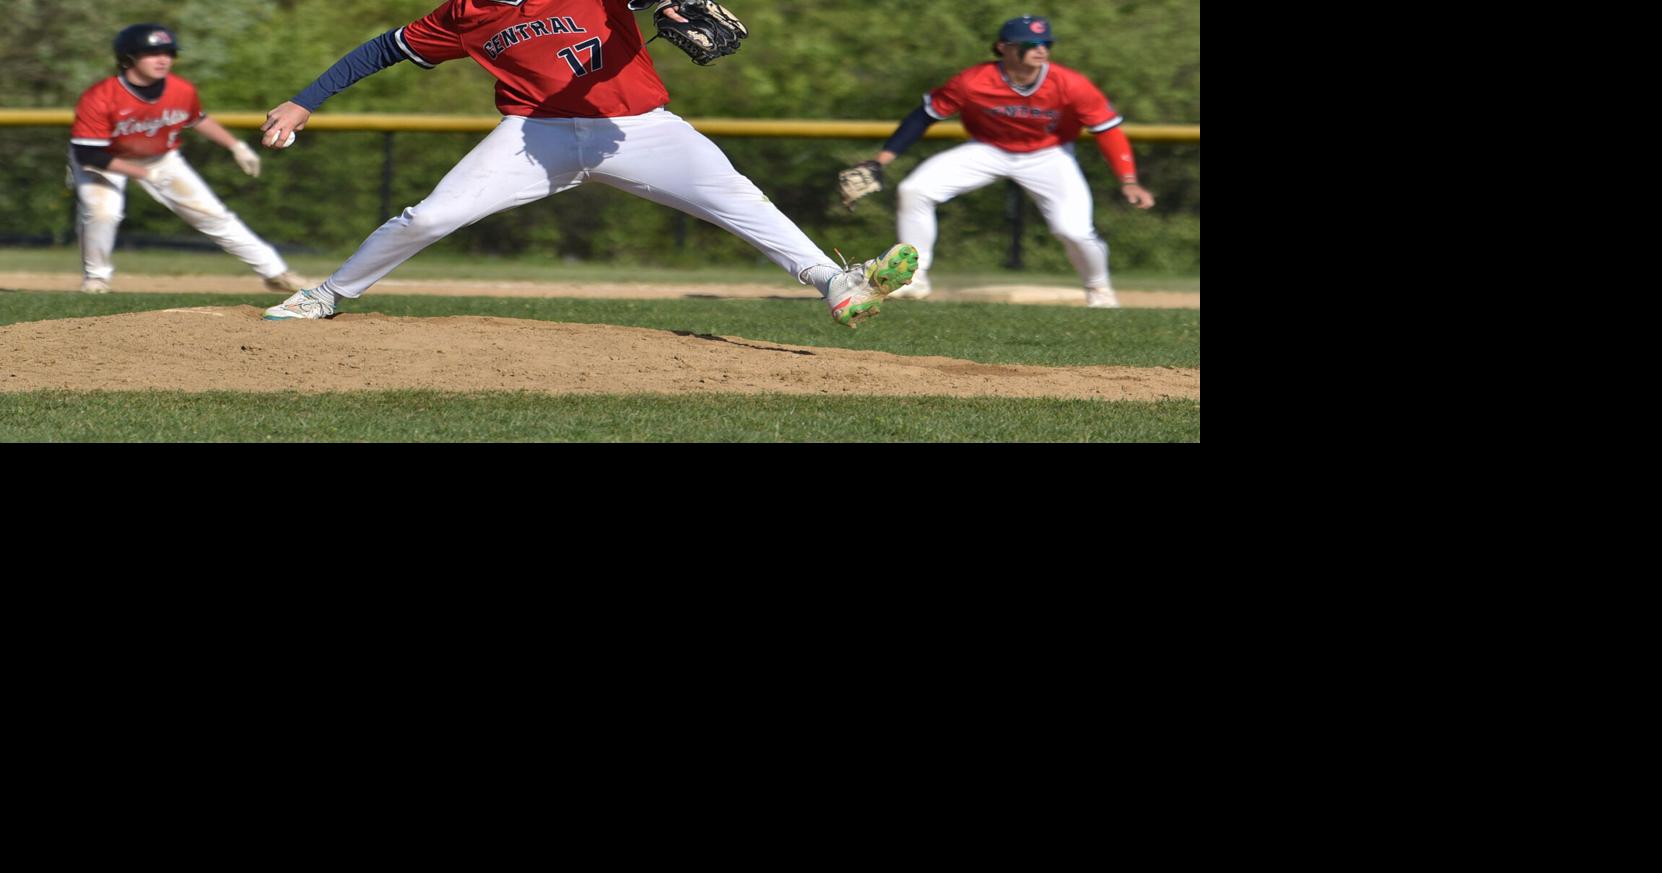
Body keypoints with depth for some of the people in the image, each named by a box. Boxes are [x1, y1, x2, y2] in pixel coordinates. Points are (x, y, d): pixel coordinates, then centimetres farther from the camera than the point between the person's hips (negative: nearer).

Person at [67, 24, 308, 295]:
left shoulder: (182, 91, -19)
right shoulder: (98, 99, -34)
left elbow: (197, 120, 5)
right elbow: (88, 155, -33)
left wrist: (236, 146, 0)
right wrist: (145, 173, -35)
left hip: (162, 158, 3)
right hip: (106, 161, -3)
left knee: (212, 213, -1)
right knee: (102, 211, -30)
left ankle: (275, 272, 7)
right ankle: (96, 277, 0)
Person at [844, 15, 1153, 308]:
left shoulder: (1070, 85, -27)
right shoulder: (972, 82, -26)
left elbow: (1108, 129, -19)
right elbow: (925, 115, -16)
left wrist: (1128, 182, -28)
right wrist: (881, 161, -20)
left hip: (1048, 156, -1)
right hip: (988, 150, 1)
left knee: (1074, 229, -21)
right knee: (914, 191, -15)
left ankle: (1098, 288, 13)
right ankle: (915, 277, 3)